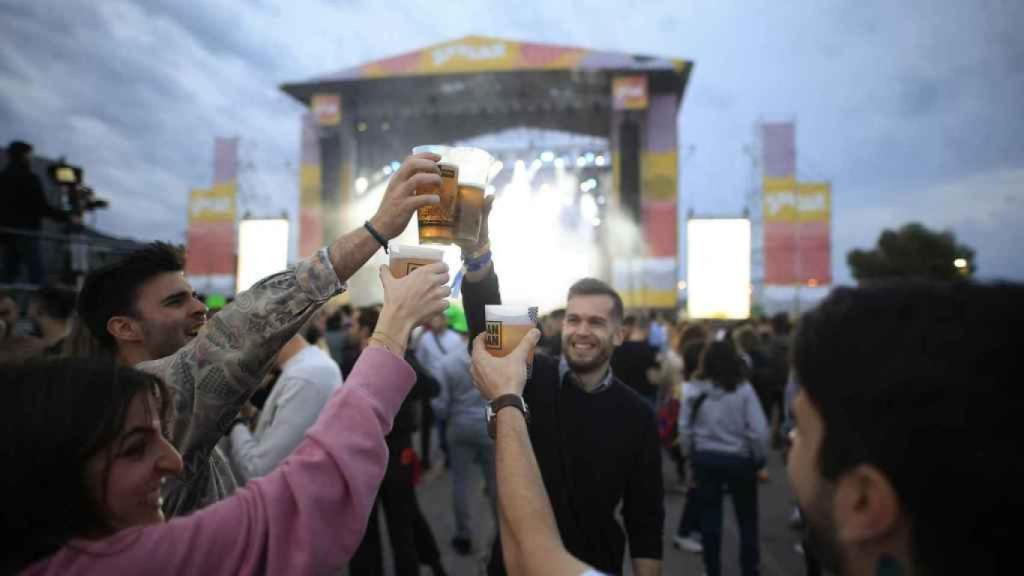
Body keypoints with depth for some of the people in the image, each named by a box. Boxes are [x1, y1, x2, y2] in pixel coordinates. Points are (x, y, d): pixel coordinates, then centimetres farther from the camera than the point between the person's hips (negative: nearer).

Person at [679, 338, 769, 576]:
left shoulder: (696, 390, -9)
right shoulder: (743, 389, -14)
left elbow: (684, 428, -7)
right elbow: (758, 431, -15)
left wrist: (692, 453, 8)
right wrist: (759, 459, 1)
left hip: (705, 458, 2)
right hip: (739, 459, -2)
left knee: (709, 518, 14)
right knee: (747, 519, 16)